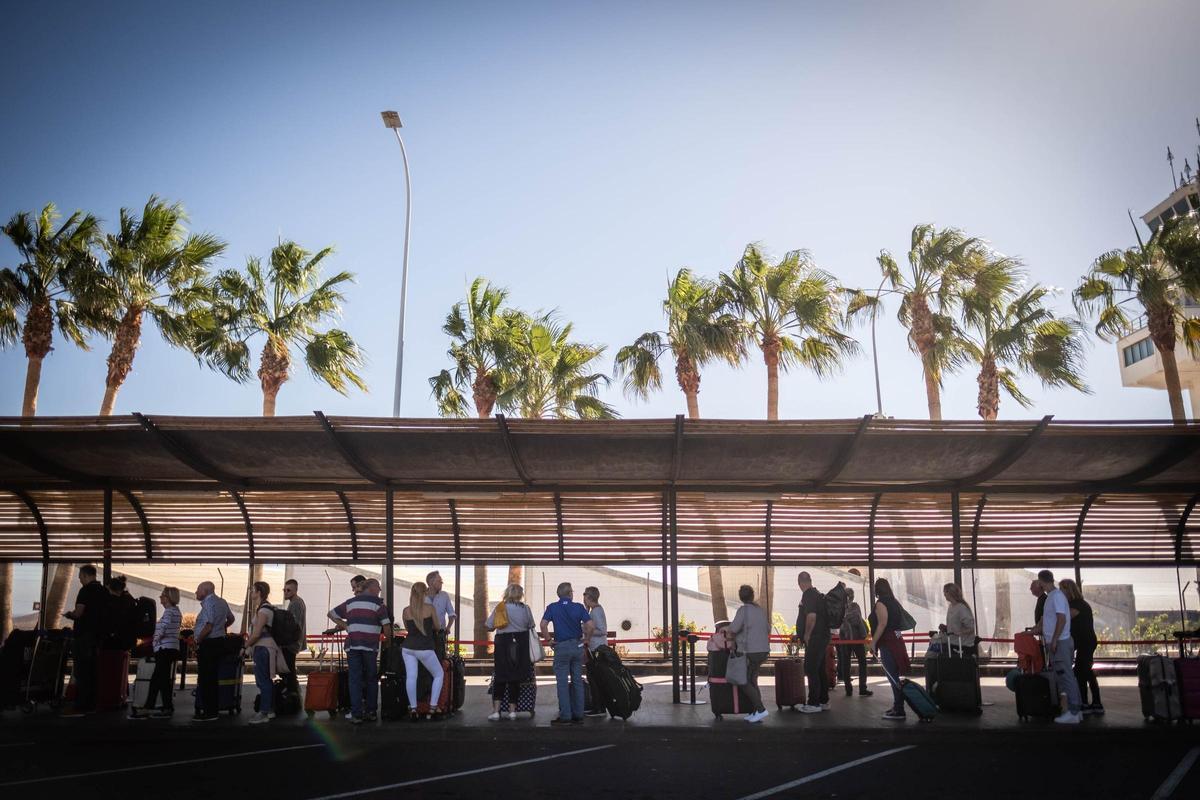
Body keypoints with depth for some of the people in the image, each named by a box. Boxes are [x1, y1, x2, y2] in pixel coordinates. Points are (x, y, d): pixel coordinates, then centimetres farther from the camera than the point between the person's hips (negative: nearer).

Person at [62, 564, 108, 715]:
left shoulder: (86, 590, -12)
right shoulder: (103, 591, 12)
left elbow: (78, 613, -18)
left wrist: (69, 614, 3)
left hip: (84, 636, -8)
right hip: (97, 635, 8)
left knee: (80, 672, -6)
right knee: (91, 671, 12)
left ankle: (80, 707, -7)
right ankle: (90, 705, 14)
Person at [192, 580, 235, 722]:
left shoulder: (209, 603, -14)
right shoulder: (222, 602, 14)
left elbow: (208, 626, -21)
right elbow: (231, 619, 27)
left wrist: (198, 641, -11)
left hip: (208, 644, -9)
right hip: (219, 642, 9)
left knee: (204, 680, -4)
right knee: (212, 679, 14)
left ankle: (208, 713, -3)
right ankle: (213, 711, 19)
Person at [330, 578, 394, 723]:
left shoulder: (350, 602, 16)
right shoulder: (377, 603, 4)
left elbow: (331, 614, 25)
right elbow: (386, 626, -2)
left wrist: (344, 626, 22)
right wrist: (388, 639, 15)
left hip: (352, 645, 2)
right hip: (370, 646, -2)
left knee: (355, 680, 2)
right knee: (371, 679, 11)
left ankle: (356, 714, -3)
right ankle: (371, 712, 12)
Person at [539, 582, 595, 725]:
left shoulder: (552, 607, -2)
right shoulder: (579, 607, 1)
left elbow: (543, 624, -15)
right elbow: (591, 625, -9)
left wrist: (548, 640, -5)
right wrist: (586, 639, 6)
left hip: (562, 647, -2)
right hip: (577, 646, 2)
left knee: (562, 682, 2)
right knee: (577, 681, 10)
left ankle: (565, 716, 1)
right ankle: (578, 715, 14)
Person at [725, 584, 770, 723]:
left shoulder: (743, 610, -12)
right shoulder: (761, 610, 10)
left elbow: (732, 629, -18)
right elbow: (768, 630, 19)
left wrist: (728, 634, 4)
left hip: (749, 652, -8)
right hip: (763, 650, 8)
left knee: (744, 682, 1)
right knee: (753, 681, 15)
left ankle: (761, 709, -9)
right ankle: (756, 712, 11)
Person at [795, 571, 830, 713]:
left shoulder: (808, 595, -14)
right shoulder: (819, 594, 15)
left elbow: (812, 616, -25)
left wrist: (807, 634, -15)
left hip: (814, 638, -10)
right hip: (823, 637, 10)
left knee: (811, 670, -6)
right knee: (820, 670, 15)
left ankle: (813, 703, -4)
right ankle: (824, 701, 21)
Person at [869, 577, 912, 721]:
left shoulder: (880, 603, -10)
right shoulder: (894, 602, 14)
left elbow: (882, 624, -19)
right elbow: (899, 622, 17)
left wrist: (873, 642, -17)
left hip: (887, 643, -9)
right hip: (896, 641, 9)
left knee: (893, 677, -8)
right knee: (895, 677, 14)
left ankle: (899, 711, -8)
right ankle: (897, 707, 20)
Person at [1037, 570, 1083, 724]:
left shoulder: (1056, 596, -15)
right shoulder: (1052, 596, 14)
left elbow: (1062, 619, -22)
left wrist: (1054, 640, -22)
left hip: (1059, 643, -10)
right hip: (1057, 642, 10)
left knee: (1066, 677, -7)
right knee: (1066, 676, 12)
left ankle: (1073, 713, -5)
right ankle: (1075, 710, 16)